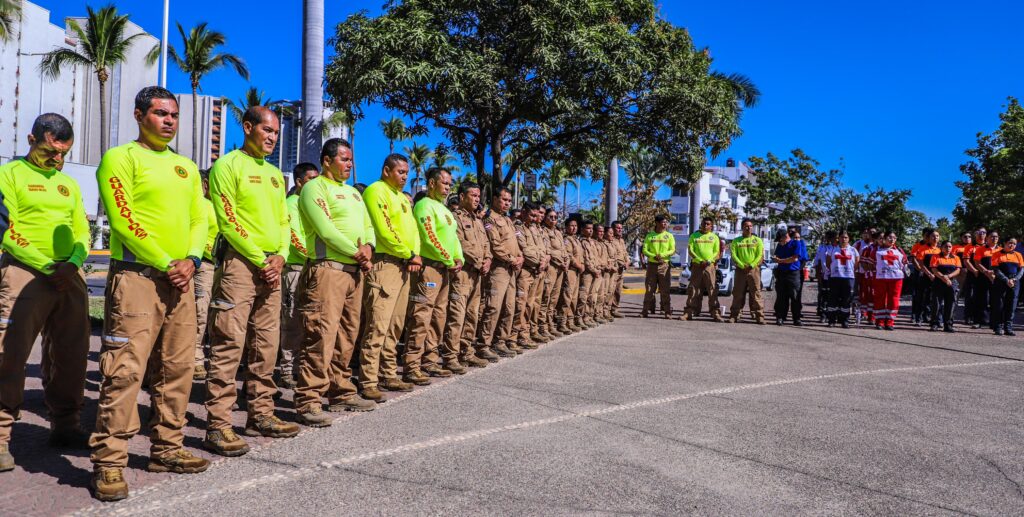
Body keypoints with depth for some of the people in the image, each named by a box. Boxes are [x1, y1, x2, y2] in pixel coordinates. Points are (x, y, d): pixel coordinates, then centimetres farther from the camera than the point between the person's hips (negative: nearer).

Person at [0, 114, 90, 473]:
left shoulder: (68, 184, 19)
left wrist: (72, 263, -6)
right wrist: (49, 267, -15)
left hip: (70, 278, 5)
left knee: (70, 357, 9)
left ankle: (65, 426, 21)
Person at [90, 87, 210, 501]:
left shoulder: (186, 167, 19)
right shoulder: (121, 158, -1)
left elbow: (200, 218, 15)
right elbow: (124, 220, -10)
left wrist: (190, 258, -3)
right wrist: (164, 264, -12)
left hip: (180, 279, 7)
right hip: (136, 277, -6)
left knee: (178, 368, 9)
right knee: (125, 370, -9)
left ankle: (167, 449, 20)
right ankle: (108, 462, 0)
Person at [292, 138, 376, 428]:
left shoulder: (352, 192, 23)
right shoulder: (314, 187, -3)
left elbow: (368, 225, 18)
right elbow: (325, 229, -15)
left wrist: (368, 248, -3)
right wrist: (356, 252, -12)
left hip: (355, 271, 9)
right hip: (327, 270, -8)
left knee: (347, 335, 12)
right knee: (321, 335, -12)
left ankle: (341, 393, 21)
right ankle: (308, 402, -8)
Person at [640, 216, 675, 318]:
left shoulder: (669, 236, 6)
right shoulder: (649, 236, 7)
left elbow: (673, 250, 0)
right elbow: (644, 250, 1)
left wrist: (662, 255, -17)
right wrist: (654, 256, -16)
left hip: (665, 265, -1)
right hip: (652, 265, 1)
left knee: (665, 290, 0)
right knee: (649, 289, 3)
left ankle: (667, 311, 4)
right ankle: (646, 310, 7)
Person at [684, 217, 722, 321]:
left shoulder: (714, 237, 10)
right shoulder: (694, 236, 10)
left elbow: (717, 252, 6)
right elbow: (691, 251, 2)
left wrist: (709, 261, -12)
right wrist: (700, 260, -11)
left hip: (710, 266, 0)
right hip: (696, 265, 0)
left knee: (713, 289, -4)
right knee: (693, 289, 0)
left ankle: (715, 313, -3)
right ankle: (689, 312, 3)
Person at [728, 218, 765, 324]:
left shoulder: (758, 240, 11)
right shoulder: (736, 241, 12)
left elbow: (760, 255, 2)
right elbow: (733, 255, 1)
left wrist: (751, 265, -12)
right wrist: (742, 265, -12)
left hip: (754, 269, -1)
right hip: (740, 270, 1)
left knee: (756, 293, -5)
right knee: (738, 293, 2)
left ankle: (759, 316, -5)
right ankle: (734, 315, 6)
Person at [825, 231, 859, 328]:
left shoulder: (853, 250, 10)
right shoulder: (833, 249, 10)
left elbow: (857, 263, 11)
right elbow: (828, 262, 12)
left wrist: (851, 270, 3)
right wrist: (832, 270, 4)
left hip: (848, 277, 0)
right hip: (834, 277, 0)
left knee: (847, 300, 0)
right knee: (833, 299, 0)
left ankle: (845, 321, 7)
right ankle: (832, 320, 6)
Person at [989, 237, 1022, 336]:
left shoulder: (1018, 255, 13)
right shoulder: (997, 254, 3)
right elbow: (996, 270, -5)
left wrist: (1015, 279, -10)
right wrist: (1006, 280, -15)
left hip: (1014, 283, 3)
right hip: (1000, 282, -3)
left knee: (1011, 306, 1)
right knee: (999, 305, -2)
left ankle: (1008, 328, 6)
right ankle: (999, 328, 4)